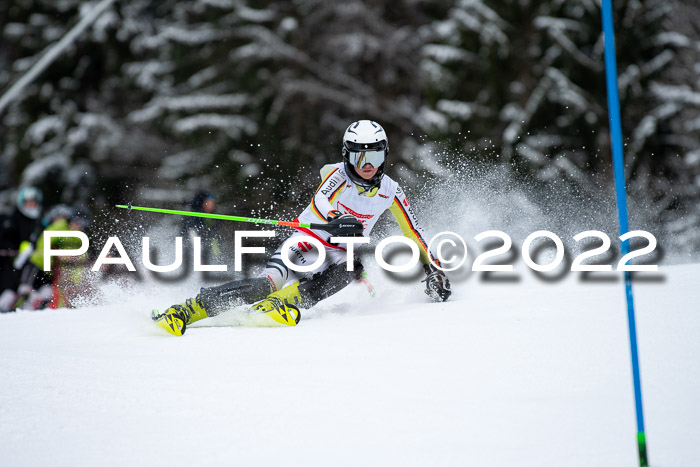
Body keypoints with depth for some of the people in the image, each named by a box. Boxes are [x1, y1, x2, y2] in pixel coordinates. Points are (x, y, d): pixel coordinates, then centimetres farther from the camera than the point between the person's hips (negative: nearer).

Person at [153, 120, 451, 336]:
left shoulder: (390, 192, 0)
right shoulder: (338, 174, -11)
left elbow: (414, 234, 12)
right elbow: (319, 202, -32)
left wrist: (432, 268, 5)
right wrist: (337, 221, -54)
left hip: (342, 253, 4)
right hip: (308, 242, -3)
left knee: (349, 268, -35)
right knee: (267, 284, -29)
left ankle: (282, 303, -46)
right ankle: (185, 311, -32)